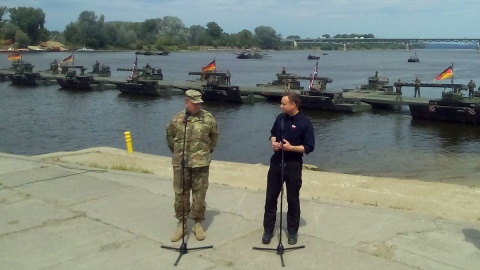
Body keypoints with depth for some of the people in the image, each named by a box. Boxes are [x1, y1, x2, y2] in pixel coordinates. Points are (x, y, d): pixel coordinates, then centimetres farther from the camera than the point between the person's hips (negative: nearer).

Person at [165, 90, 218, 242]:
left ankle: (198, 224, 19)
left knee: (199, 195, 5)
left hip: (201, 163, -1)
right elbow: (169, 136, 15)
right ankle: (181, 224, 20)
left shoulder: (208, 118, -1)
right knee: (180, 194, 7)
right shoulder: (176, 119, 1)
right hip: (180, 163, 1)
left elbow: (214, 137, 12)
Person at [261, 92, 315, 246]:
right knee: (270, 198, 8)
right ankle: (268, 230, 20)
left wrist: (291, 147, -23)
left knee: (293, 200, 8)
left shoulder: (304, 123, -13)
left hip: (293, 166, -4)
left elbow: (309, 147, -11)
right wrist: (273, 142, -4)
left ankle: (293, 231, 24)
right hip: (276, 163, 5)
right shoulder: (280, 118, 3)